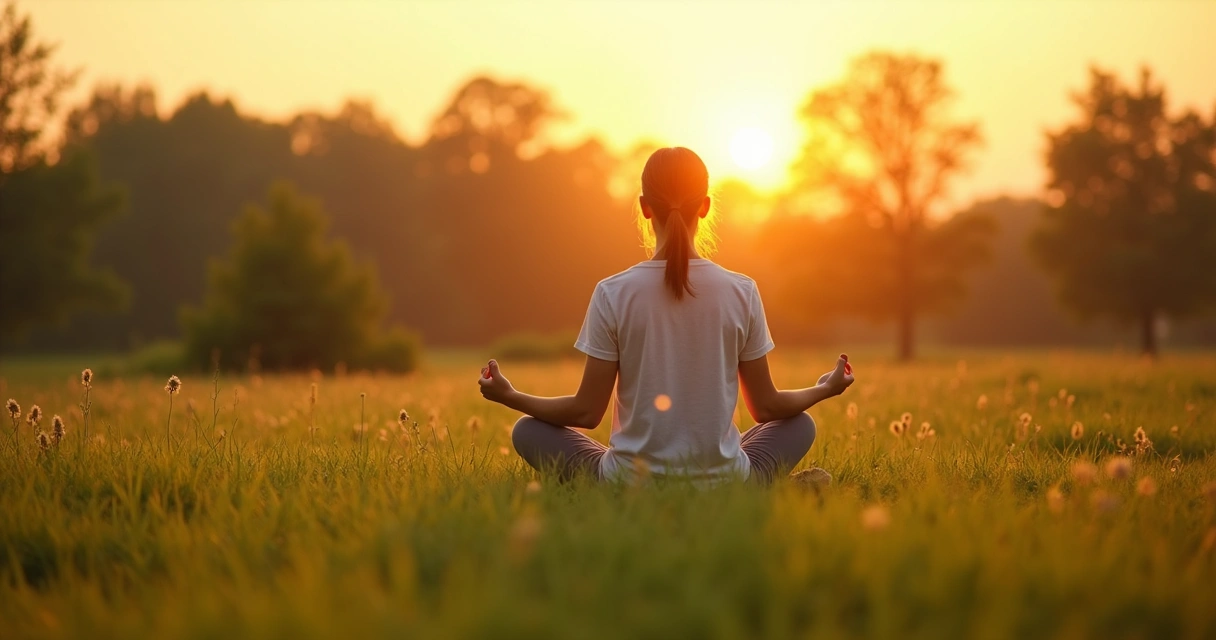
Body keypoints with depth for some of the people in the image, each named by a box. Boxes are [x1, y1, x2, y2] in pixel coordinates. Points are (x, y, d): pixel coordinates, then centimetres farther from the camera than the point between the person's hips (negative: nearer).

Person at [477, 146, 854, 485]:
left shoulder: (613, 294, -10)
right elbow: (766, 407, 2)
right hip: (722, 483, 2)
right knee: (800, 425, 28)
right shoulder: (742, 292, -6)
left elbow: (586, 412, -6)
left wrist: (508, 397, 11)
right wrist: (826, 389, 22)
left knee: (528, 431, 19)